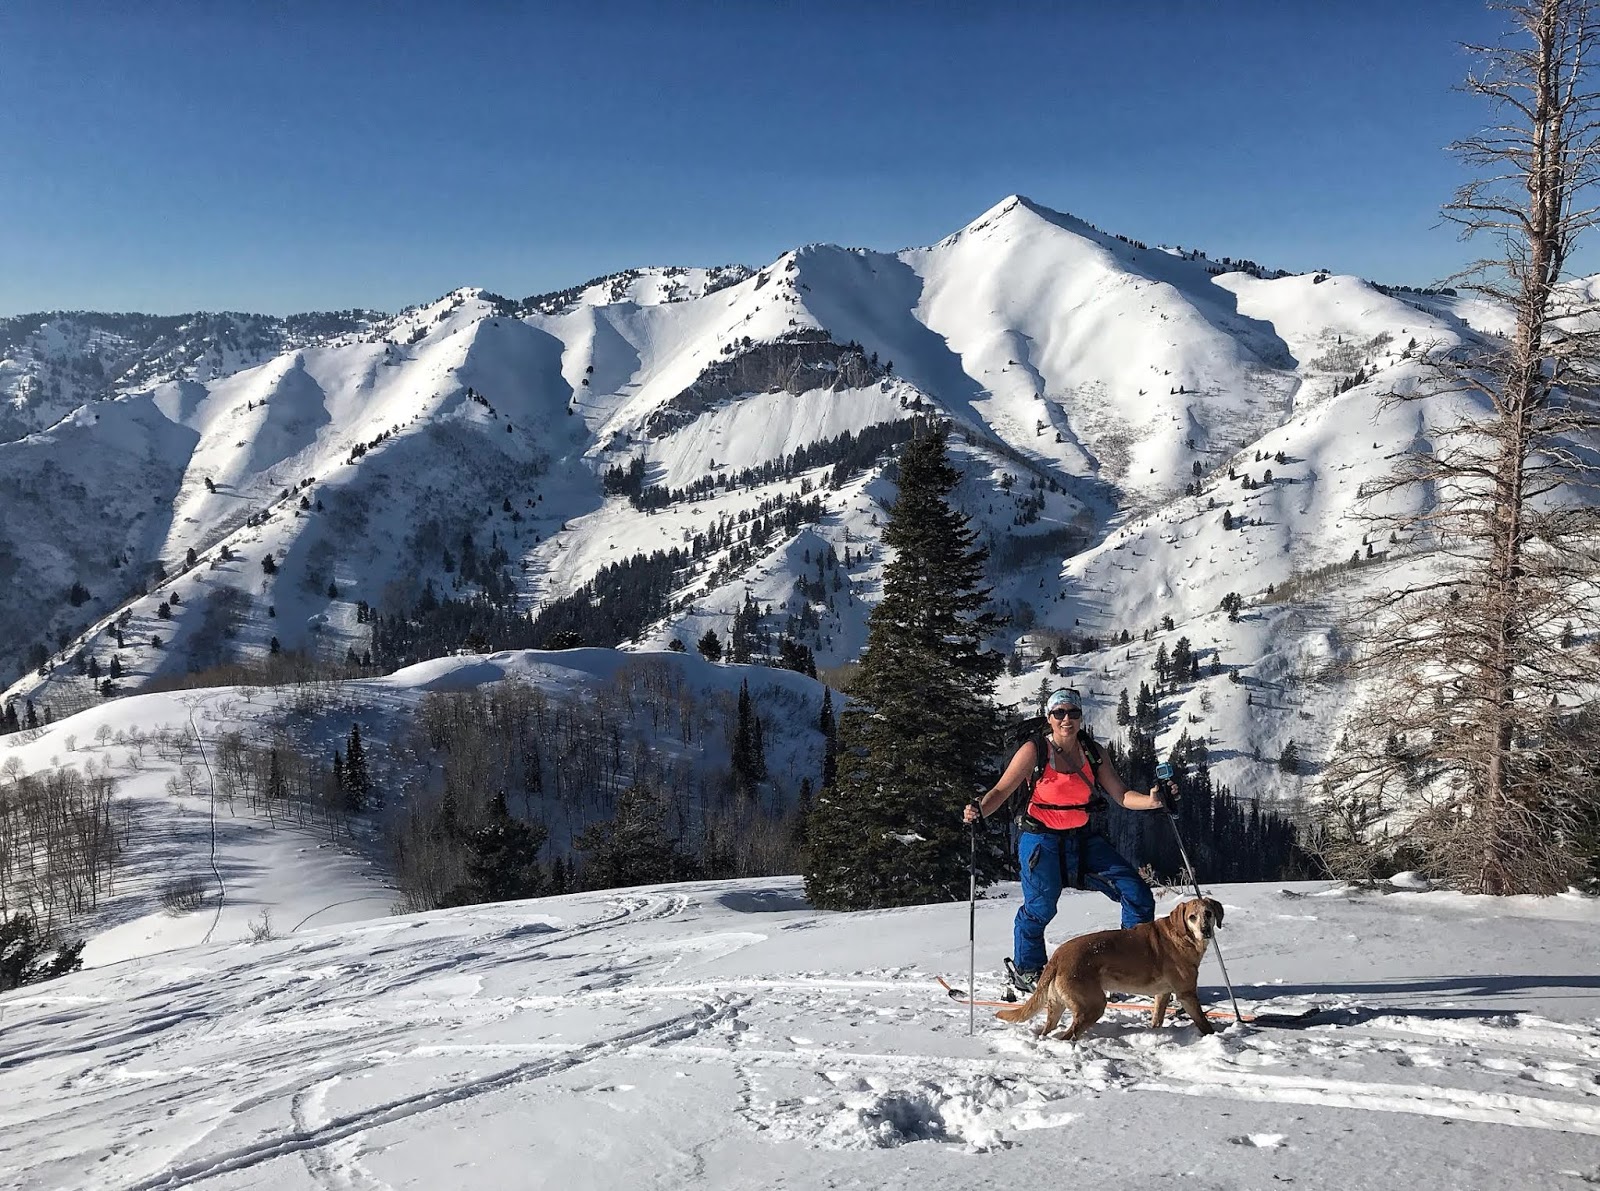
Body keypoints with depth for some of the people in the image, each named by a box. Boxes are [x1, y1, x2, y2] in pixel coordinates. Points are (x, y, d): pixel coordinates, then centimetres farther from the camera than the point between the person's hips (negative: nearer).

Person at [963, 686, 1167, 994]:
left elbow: (1122, 795, 1)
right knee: (1041, 906, -17)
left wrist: (1152, 801, -19)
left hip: (1083, 839, 5)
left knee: (1138, 896, -2)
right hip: (1042, 839, -4)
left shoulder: (1092, 753, 4)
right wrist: (978, 810, -28)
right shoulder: (1034, 751, -8)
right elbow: (1002, 790, -8)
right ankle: (1025, 969, 9)